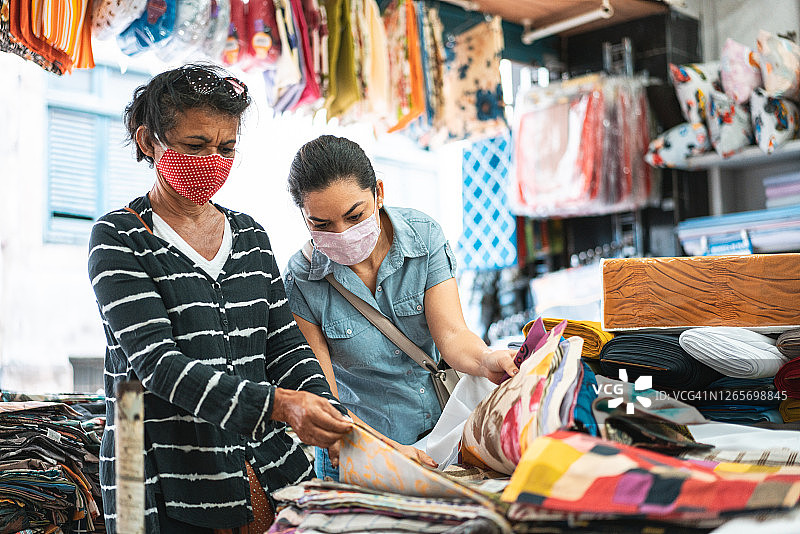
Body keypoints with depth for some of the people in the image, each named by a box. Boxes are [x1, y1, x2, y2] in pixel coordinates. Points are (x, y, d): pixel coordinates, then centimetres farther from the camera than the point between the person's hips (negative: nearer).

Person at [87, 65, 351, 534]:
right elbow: (156, 363, -18)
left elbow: (285, 343, 6)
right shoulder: (118, 240, -7)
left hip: (269, 469, 5)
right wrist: (276, 404, -29)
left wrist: (330, 418, -12)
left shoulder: (251, 236, 10)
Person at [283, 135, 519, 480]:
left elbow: (452, 335, -13)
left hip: (444, 435, 2)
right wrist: (387, 449, -31)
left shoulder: (423, 235, -7)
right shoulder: (300, 282, -13)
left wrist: (487, 362, -37)